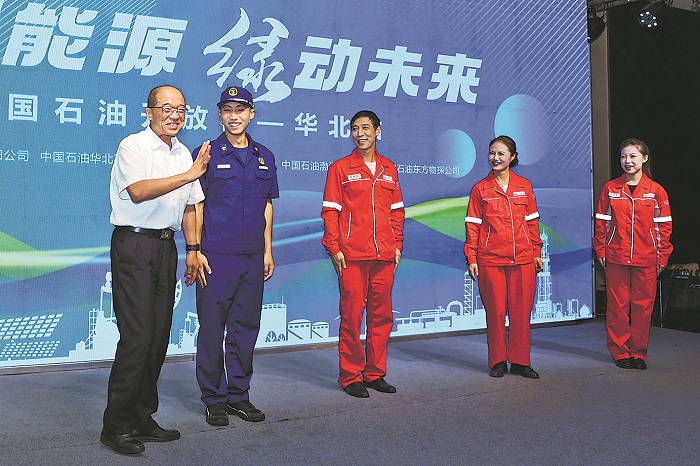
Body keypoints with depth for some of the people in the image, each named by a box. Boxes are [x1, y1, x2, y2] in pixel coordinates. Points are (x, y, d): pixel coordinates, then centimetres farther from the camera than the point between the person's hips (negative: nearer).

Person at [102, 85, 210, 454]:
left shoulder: (183, 153, 16)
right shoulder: (132, 147, -6)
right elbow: (138, 191, -23)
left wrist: (193, 250, 16)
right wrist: (189, 175, -24)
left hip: (165, 245, 7)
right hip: (133, 244, -7)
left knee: (158, 336, 7)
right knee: (136, 336, -11)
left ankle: (142, 420, 17)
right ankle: (116, 426, 0)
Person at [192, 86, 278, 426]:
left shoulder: (264, 157, 13)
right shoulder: (208, 154, 0)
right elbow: (196, 206, -2)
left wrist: (267, 251, 11)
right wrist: (195, 250, -9)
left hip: (252, 257, 4)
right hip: (216, 257, -4)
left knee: (246, 326, 9)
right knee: (212, 327, 1)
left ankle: (239, 395, 21)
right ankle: (214, 398, 13)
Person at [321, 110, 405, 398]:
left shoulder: (389, 170, 15)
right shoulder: (340, 168, 4)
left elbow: (397, 210, 18)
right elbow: (330, 211, 0)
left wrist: (397, 245, 9)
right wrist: (334, 248, -8)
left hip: (384, 256, 4)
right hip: (352, 256, -4)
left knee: (381, 315, 7)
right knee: (351, 315, -2)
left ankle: (375, 374, 18)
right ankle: (351, 377, 8)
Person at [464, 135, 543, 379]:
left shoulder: (524, 186, 9)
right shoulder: (480, 189, 5)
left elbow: (532, 221, 13)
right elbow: (473, 225, 4)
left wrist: (536, 252, 9)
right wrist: (471, 258, -2)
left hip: (523, 259, 2)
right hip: (490, 259, -1)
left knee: (521, 310, 3)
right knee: (495, 311, 2)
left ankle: (520, 361, 15)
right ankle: (498, 362, 14)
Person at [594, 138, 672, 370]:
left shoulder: (656, 191, 2)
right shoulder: (610, 189, 4)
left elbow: (664, 226, 4)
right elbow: (601, 222, 6)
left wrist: (662, 255, 1)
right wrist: (601, 251, 1)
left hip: (646, 259, 0)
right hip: (616, 258, 0)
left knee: (643, 305, 5)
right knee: (618, 305, 3)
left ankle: (639, 353, 17)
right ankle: (620, 352, 14)